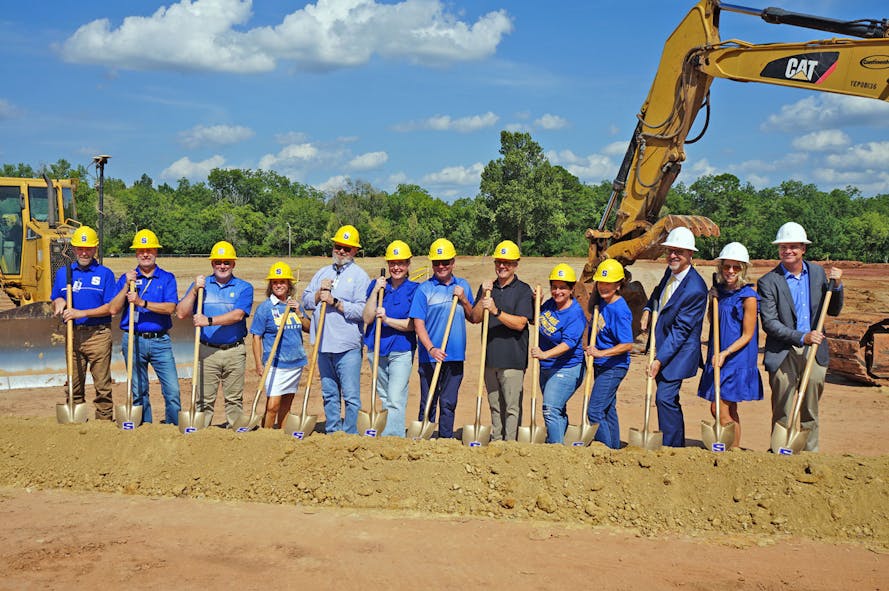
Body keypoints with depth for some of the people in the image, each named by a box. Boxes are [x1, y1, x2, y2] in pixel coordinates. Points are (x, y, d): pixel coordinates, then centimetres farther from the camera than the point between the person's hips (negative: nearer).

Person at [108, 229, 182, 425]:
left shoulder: (167, 278, 6)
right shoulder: (126, 278, 10)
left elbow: (170, 307, -10)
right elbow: (114, 308, -1)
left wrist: (142, 302, -17)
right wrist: (127, 286, -11)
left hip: (160, 341, -1)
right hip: (133, 341, 1)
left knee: (172, 390, -7)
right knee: (138, 392, 8)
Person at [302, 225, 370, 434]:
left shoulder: (360, 276, -1)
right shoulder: (322, 273, 17)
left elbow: (362, 310, -13)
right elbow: (306, 301, 14)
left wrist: (335, 302, -15)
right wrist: (319, 293, -4)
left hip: (348, 346, -6)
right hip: (323, 345, 6)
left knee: (350, 396, -5)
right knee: (329, 394, 13)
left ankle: (350, 436, 1)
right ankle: (332, 433, 22)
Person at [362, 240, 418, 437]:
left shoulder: (415, 289, -3)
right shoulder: (376, 285, 7)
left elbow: (413, 325, -10)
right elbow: (367, 318, -2)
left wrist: (388, 319, -21)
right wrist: (376, 291, -9)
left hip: (401, 351, -5)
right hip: (376, 349, 5)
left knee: (395, 400, -13)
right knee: (383, 398, 14)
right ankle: (390, 437, 25)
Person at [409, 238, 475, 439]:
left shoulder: (463, 286, 10)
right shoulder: (424, 289, -3)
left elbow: (473, 318, 13)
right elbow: (418, 324, -8)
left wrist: (463, 300, -4)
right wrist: (431, 349, -20)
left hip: (455, 356, 3)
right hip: (430, 356, -3)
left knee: (449, 404, 10)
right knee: (428, 404, 2)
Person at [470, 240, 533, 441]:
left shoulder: (523, 290, -2)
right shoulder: (487, 287, 13)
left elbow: (520, 323, -13)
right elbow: (475, 317, 4)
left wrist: (496, 311, -22)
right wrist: (483, 297, -10)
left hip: (513, 358, -5)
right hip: (490, 357, 5)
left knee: (512, 407, -4)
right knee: (495, 406, 13)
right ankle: (496, 442, 21)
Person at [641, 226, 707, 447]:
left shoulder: (695, 289, -23)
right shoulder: (671, 271, 3)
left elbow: (680, 330, -23)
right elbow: (659, 291, 27)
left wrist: (659, 360, -23)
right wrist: (648, 309, 6)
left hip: (679, 351, -9)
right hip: (662, 346, 9)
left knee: (665, 398, -12)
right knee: (669, 400, 15)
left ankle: (670, 447, -1)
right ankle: (678, 444, 27)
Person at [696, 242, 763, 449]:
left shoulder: (748, 297, -10)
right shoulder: (720, 291, 10)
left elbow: (747, 335, -10)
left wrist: (725, 353, -22)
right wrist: (713, 300, 4)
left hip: (737, 360, -7)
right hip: (717, 357, 7)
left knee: (723, 411, -7)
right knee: (716, 409, 10)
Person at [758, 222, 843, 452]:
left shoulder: (817, 273, 8)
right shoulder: (768, 282, -6)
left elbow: (833, 311, 14)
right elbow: (769, 323, -12)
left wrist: (837, 285, -3)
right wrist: (801, 337, -21)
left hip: (814, 353, 4)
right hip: (783, 355, -4)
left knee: (810, 413, 12)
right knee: (782, 414, 0)